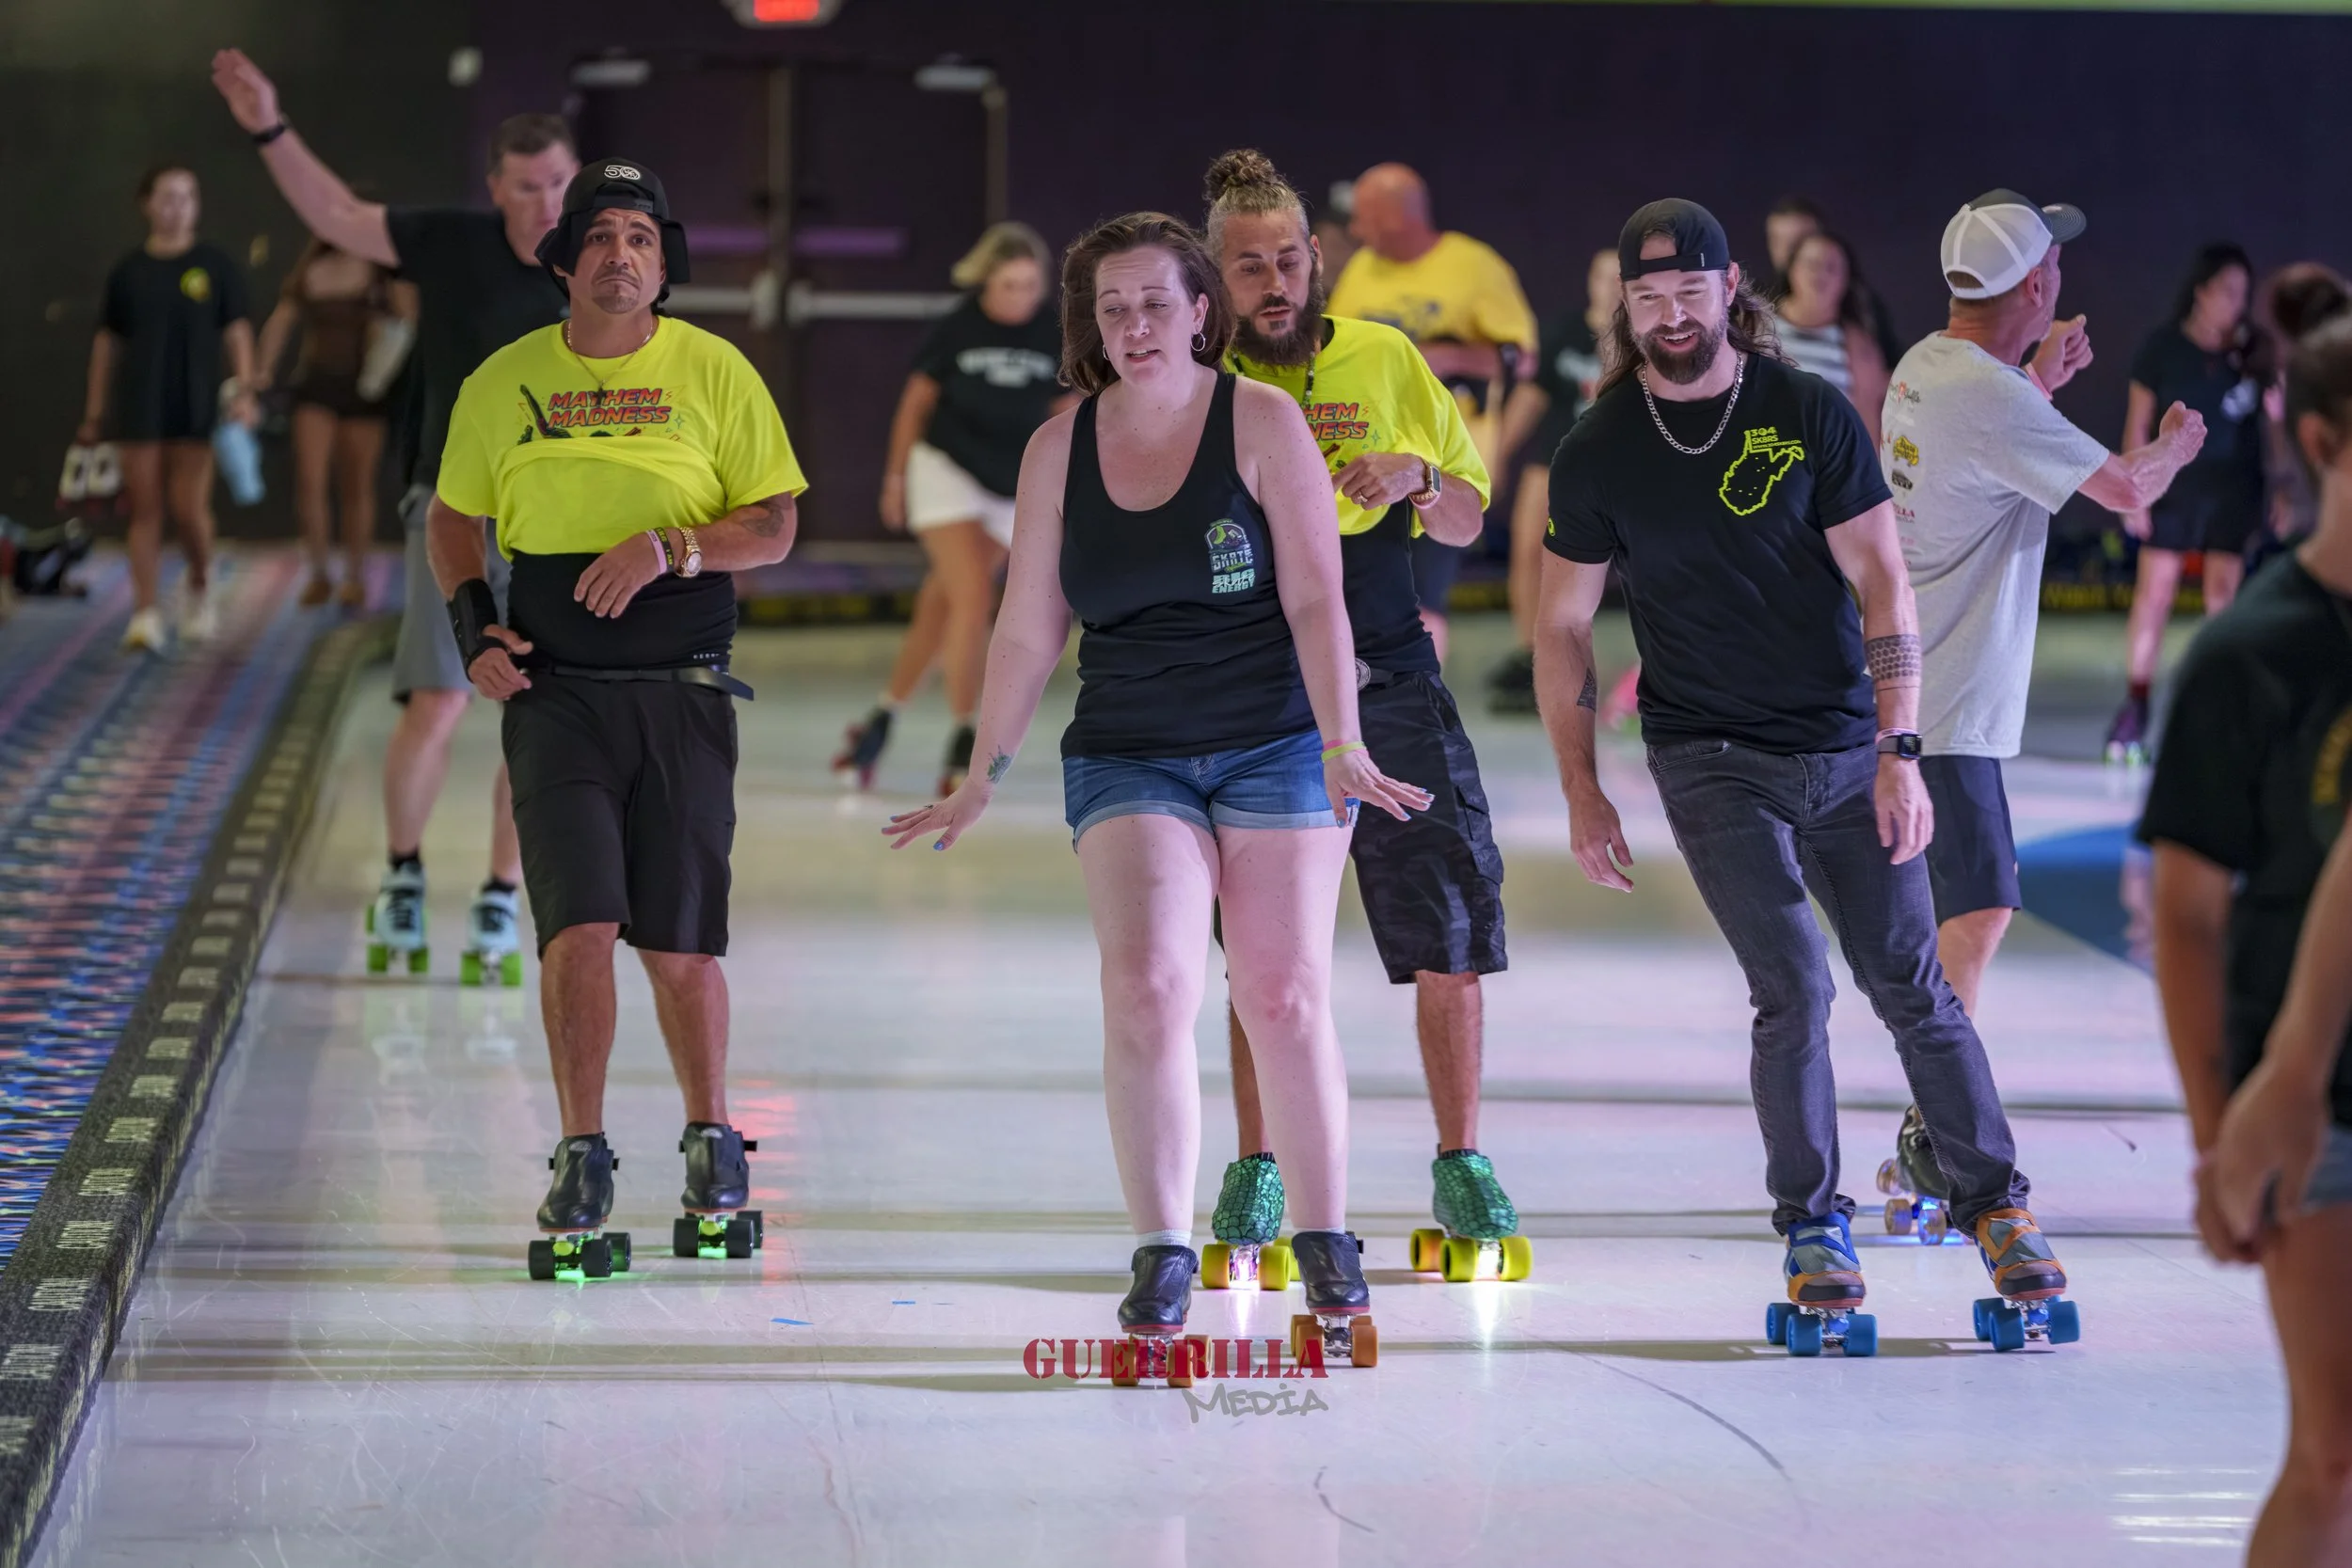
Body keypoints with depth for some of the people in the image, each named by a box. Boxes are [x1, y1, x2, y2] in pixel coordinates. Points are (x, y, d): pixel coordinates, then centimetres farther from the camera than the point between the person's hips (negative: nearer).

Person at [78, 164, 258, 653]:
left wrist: (243, 390, -12)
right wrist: (94, 414, 9)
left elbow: (236, 332, 2)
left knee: (189, 509, -6)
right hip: (138, 410, 1)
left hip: (194, 408, -1)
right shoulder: (128, 272, 6)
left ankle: (200, 584, 23)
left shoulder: (217, 265, 3)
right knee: (146, 511, -2)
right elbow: (107, 342, 10)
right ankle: (146, 616, -2)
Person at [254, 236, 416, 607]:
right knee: (309, 481, -10)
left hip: (364, 388, -1)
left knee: (357, 486, 4)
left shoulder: (383, 272, 1)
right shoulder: (308, 274, 8)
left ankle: (354, 578, 17)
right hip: (316, 383, 1)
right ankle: (318, 573, 3)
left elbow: (410, 321, -3)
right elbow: (280, 322, 4)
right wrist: (265, 369, -10)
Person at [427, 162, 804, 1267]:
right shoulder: (505, 383, 6)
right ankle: (582, 1157, 0)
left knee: (680, 945, 3)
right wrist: (469, 622, 2)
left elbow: (774, 525, 1)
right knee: (579, 926, -11)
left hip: (681, 692, 0)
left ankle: (710, 1141, 24)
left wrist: (668, 546, -15)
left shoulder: (715, 373, 2)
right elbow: (454, 514, 18)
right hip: (554, 691, 1)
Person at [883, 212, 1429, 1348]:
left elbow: (1314, 600, -10)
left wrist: (1343, 748, -19)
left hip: (1275, 744, -2)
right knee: (1146, 982, -16)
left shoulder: (1263, 423, -5)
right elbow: (1028, 629, 11)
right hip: (1127, 755, 2)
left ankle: (1326, 1243, 14)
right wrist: (984, 779, 11)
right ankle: (1161, 1255, -12)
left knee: (1284, 998, -1)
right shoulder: (1059, 450, 4)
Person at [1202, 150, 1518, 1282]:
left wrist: (1415, 478, -9)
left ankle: (1461, 1165, 12)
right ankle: (1256, 1170, 13)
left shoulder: (1388, 362, 8)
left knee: (1452, 939, 0)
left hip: (1393, 686, 2)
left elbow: (1468, 521, 12)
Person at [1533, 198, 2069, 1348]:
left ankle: (1994, 1203, 15)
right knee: (1794, 986, -12)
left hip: (1844, 747, 1)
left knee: (1912, 987, 1)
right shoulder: (1598, 454, -1)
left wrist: (1900, 755, -11)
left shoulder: (1810, 415, -4)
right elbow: (1562, 626, 6)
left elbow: (1882, 582, -5)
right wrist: (1582, 793, 2)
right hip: (1712, 762, -1)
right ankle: (1813, 1229, 3)